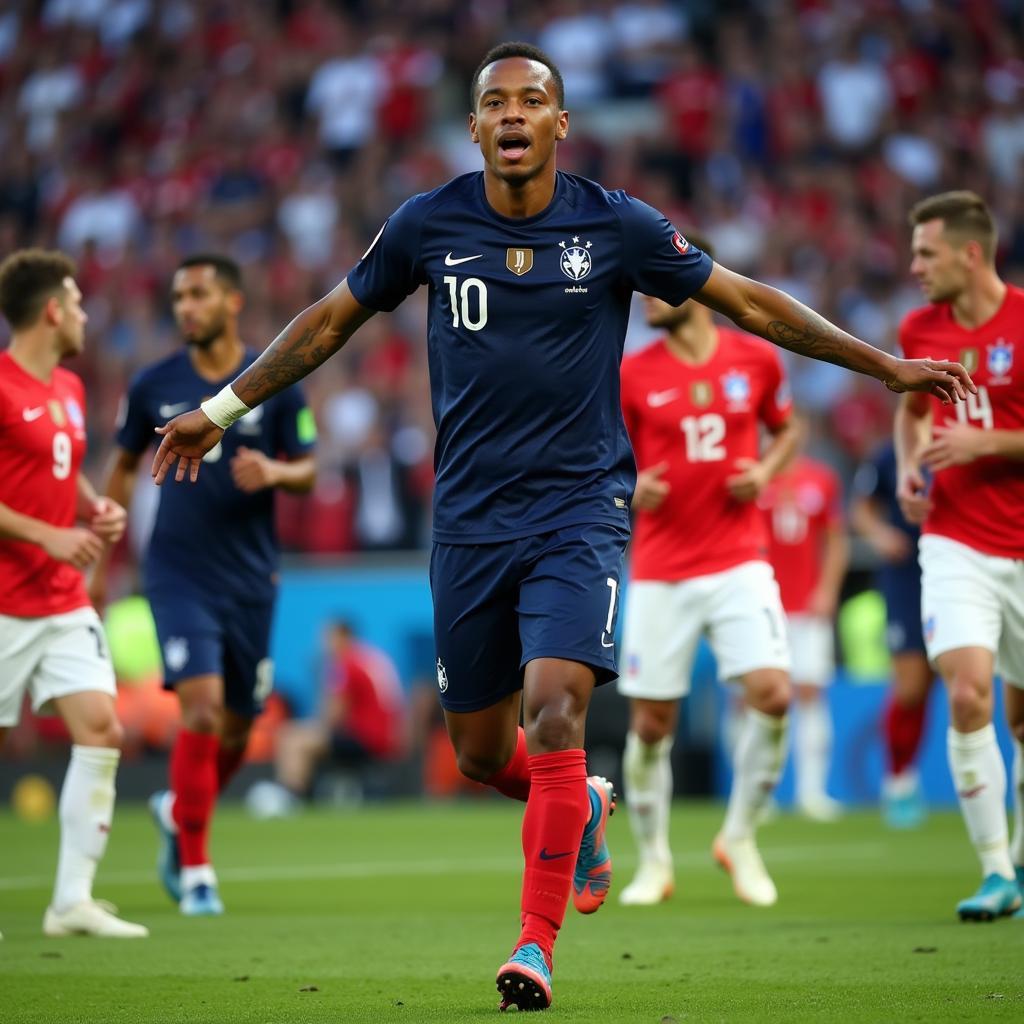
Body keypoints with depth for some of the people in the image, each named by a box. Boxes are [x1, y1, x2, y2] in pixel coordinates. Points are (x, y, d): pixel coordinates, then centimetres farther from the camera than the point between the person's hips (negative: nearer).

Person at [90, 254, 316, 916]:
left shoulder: (275, 383, -1)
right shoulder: (155, 386, 1)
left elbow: (308, 469, 5)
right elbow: (124, 468, 13)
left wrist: (275, 472, -19)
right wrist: (101, 558, 10)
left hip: (250, 578, 2)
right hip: (179, 574, -2)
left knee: (238, 724, 9)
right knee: (202, 707, -17)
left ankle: (178, 812, 40)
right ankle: (195, 870, -7)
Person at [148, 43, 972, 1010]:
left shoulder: (616, 226, -4)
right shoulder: (427, 225, 0)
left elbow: (749, 301, 4)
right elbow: (330, 320, 14)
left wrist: (887, 366, 3)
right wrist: (221, 409, 17)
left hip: (581, 506, -3)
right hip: (469, 520, 3)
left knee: (553, 711, -21)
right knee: (479, 750, 8)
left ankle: (536, 945, -14)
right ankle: (583, 808, 43)